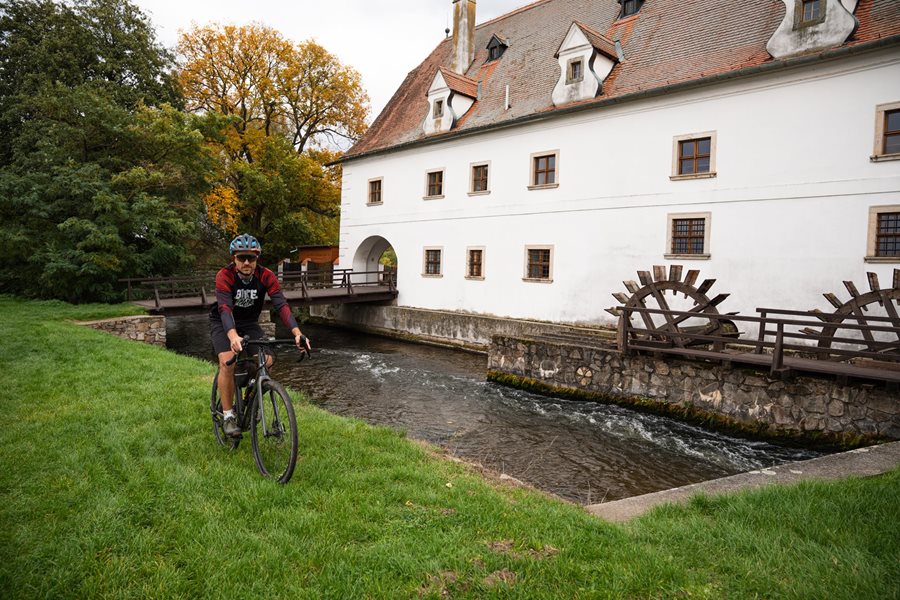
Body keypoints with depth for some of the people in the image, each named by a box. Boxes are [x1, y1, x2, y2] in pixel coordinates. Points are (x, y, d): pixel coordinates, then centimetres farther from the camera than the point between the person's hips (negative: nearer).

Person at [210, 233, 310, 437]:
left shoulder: (266, 276, -20)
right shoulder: (224, 276, -27)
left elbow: (281, 304, -29)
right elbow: (225, 309, -40)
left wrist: (297, 333, -44)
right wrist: (233, 336, -59)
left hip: (250, 323, 3)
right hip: (223, 324, -3)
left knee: (266, 361, -15)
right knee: (227, 362, -24)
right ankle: (228, 416, -10)